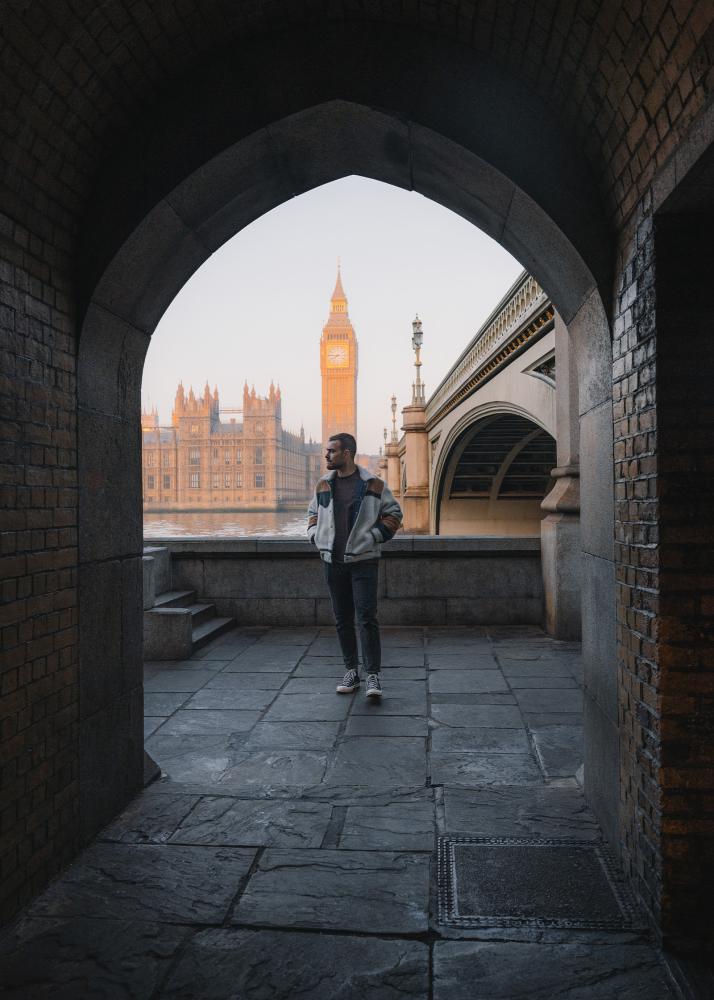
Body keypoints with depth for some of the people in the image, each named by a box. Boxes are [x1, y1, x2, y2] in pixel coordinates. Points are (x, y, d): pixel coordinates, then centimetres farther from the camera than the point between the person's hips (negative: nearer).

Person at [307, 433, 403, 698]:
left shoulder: (373, 485, -4)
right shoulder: (323, 485, 9)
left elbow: (394, 513, 3)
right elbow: (313, 512, 22)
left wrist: (374, 536, -8)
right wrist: (316, 536, 6)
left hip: (364, 561, -4)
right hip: (333, 562, 5)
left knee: (367, 617, -9)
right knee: (343, 619, 10)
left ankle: (373, 675, -4)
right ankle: (351, 671, 20)